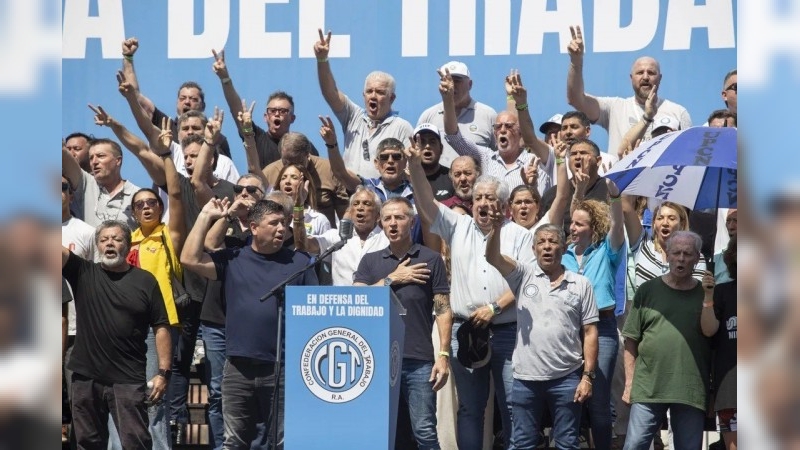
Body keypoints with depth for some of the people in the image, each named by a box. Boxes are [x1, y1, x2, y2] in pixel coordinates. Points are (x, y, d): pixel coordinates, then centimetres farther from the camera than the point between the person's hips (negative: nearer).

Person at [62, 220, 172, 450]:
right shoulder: (83, 273, 6)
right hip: (85, 377, 2)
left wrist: (163, 372, -7)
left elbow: (161, 328, 2)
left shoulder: (145, 280, 3)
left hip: (128, 380, -2)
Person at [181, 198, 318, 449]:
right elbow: (190, 259, -3)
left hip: (283, 369, -1)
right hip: (238, 369, 1)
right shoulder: (232, 259, 8)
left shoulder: (299, 262, 6)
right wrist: (206, 217, -2)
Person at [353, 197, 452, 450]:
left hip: (420, 361, -3)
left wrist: (444, 354, -8)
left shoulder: (430, 259, 4)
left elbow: (443, 309, 0)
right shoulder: (370, 261, 12)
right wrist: (393, 279, -5)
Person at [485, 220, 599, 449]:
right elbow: (493, 257, -12)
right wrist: (496, 228, -31)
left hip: (567, 378, 0)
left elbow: (590, 332, 3)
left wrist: (588, 376, -3)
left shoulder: (580, 284, 4)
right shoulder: (524, 275, 5)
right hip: (526, 378, 0)